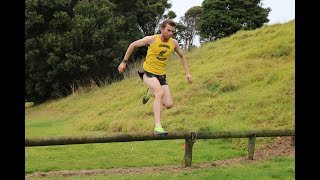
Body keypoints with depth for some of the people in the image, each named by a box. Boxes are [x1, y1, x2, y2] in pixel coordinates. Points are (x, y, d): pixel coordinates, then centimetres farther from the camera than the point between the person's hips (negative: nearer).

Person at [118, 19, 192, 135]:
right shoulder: (152, 39, -12)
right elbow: (133, 45, 1)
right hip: (148, 73, -5)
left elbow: (181, 56, 19)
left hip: (161, 75, 5)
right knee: (160, 92, -32)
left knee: (169, 105, -4)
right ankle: (157, 126, -32)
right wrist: (124, 62, 0)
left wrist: (187, 73, 12)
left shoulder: (174, 43, 0)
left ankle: (151, 93, 28)